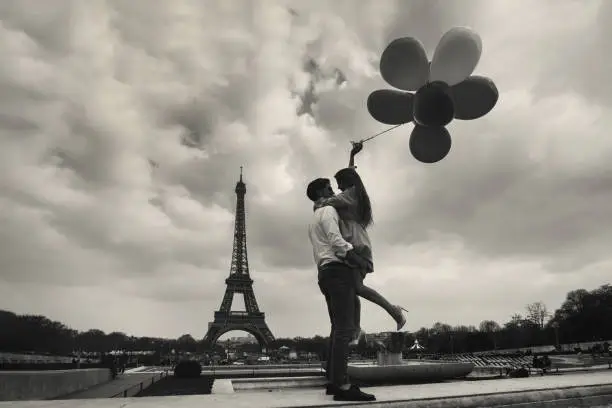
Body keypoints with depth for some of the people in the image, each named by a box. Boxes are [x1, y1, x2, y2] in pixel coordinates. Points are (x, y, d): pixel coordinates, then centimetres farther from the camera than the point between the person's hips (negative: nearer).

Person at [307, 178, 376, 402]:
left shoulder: (313, 220, 29)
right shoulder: (328, 210, -1)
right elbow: (336, 240, -16)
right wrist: (361, 261, -14)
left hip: (324, 272, 10)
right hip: (337, 270, -10)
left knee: (338, 328, 8)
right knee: (344, 328, -16)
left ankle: (333, 381, 6)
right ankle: (342, 386, -21)